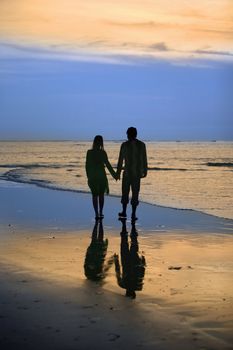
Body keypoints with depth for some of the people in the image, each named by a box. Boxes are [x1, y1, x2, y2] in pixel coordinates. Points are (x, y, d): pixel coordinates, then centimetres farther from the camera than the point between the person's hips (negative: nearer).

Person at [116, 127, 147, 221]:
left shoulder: (125, 145, -7)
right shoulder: (142, 145, 0)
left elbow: (120, 160, -6)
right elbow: (144, 159, 2)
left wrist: (118, 172, 0)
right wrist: (145, 171, 13)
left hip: (127, 172, -2)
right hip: (138, 172, 2)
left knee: (125, 192, 12)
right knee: (135, 193, 5)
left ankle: (124, 212, 18)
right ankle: (133, 214, 3)